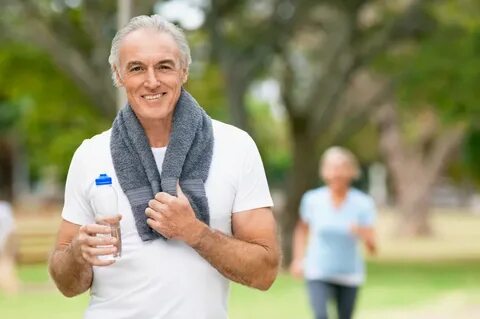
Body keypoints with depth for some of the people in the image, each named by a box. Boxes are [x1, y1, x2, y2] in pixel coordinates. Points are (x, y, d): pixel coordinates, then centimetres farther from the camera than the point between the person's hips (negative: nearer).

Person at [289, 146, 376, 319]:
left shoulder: (363, 203, -9)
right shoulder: (312, 200, -5)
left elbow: (372, 248, -11)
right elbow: (302, 229, 15)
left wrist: (364, 234, -32)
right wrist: (298, 258, 6)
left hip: (349, 274, 1)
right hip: (318, 273, -1)